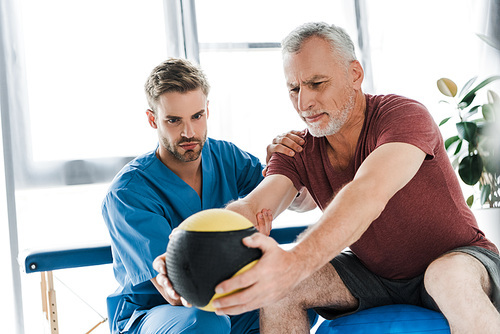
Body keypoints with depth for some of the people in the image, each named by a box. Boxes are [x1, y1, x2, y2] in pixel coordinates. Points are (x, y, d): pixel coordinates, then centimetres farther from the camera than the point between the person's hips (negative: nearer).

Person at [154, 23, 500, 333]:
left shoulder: (406, 116, -25)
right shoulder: (298, 151, -7)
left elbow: (368, 194, -44)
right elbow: (251, 208, -24)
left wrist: (294, 262, -60)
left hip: (458, 257, -4)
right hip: (375, 272, 5)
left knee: (454, 281, -40)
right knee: (275, 288, -18)